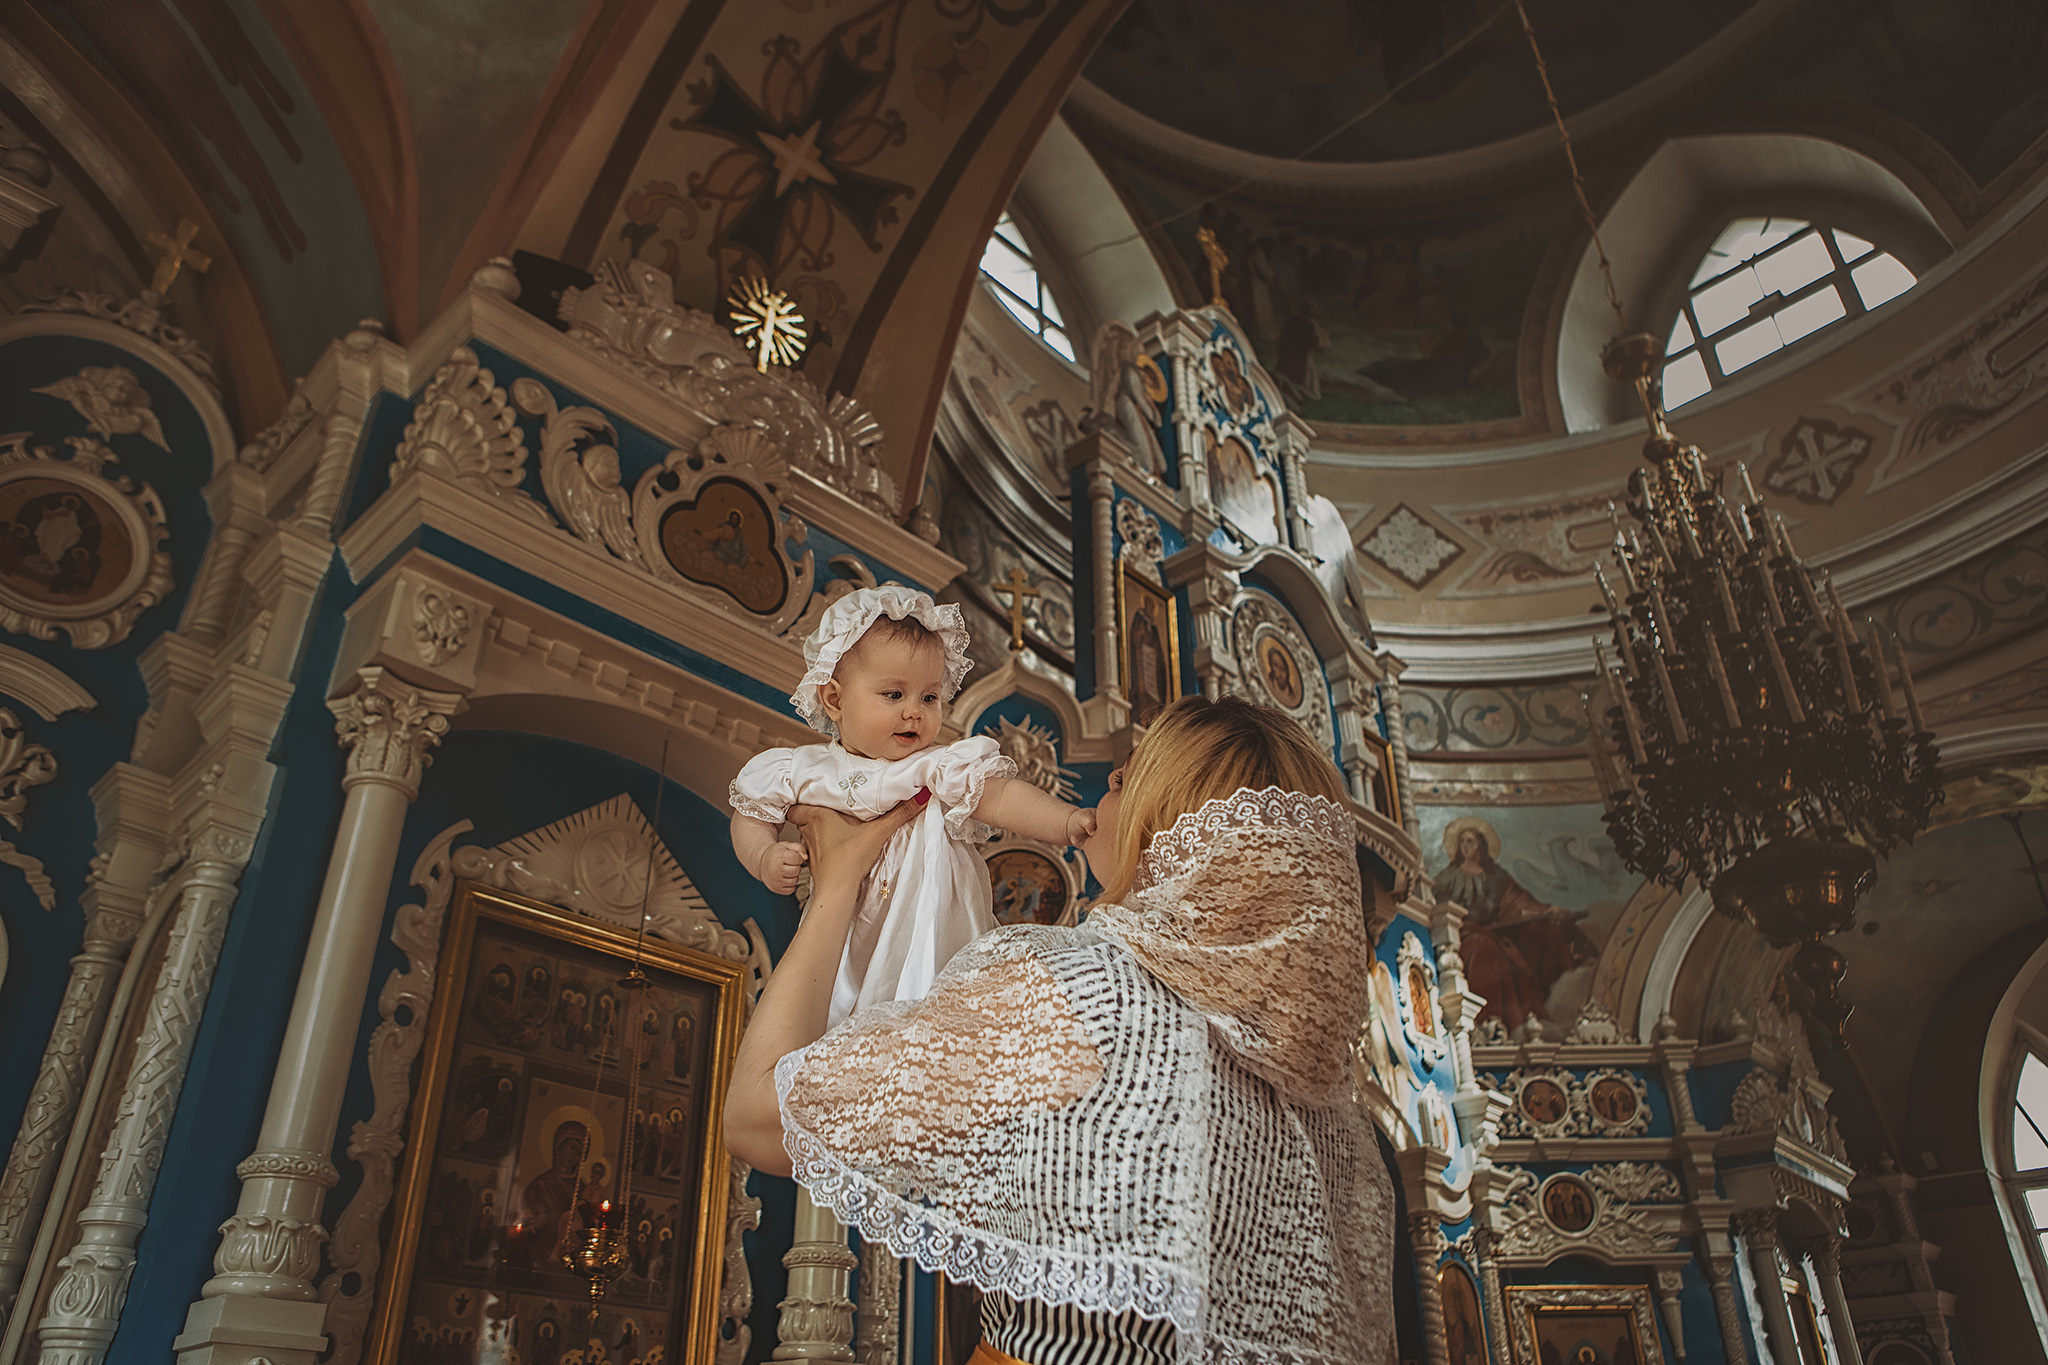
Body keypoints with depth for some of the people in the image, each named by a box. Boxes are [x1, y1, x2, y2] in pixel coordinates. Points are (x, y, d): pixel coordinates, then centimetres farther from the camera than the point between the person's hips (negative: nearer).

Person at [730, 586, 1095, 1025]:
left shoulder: (940, 769, -8)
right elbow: (752, 815, 11)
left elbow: (1001, 797, -21)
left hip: (930, 950, -2)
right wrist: (765, 859, -10)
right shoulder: (803, 771, -1)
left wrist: (1069, 821, -37)